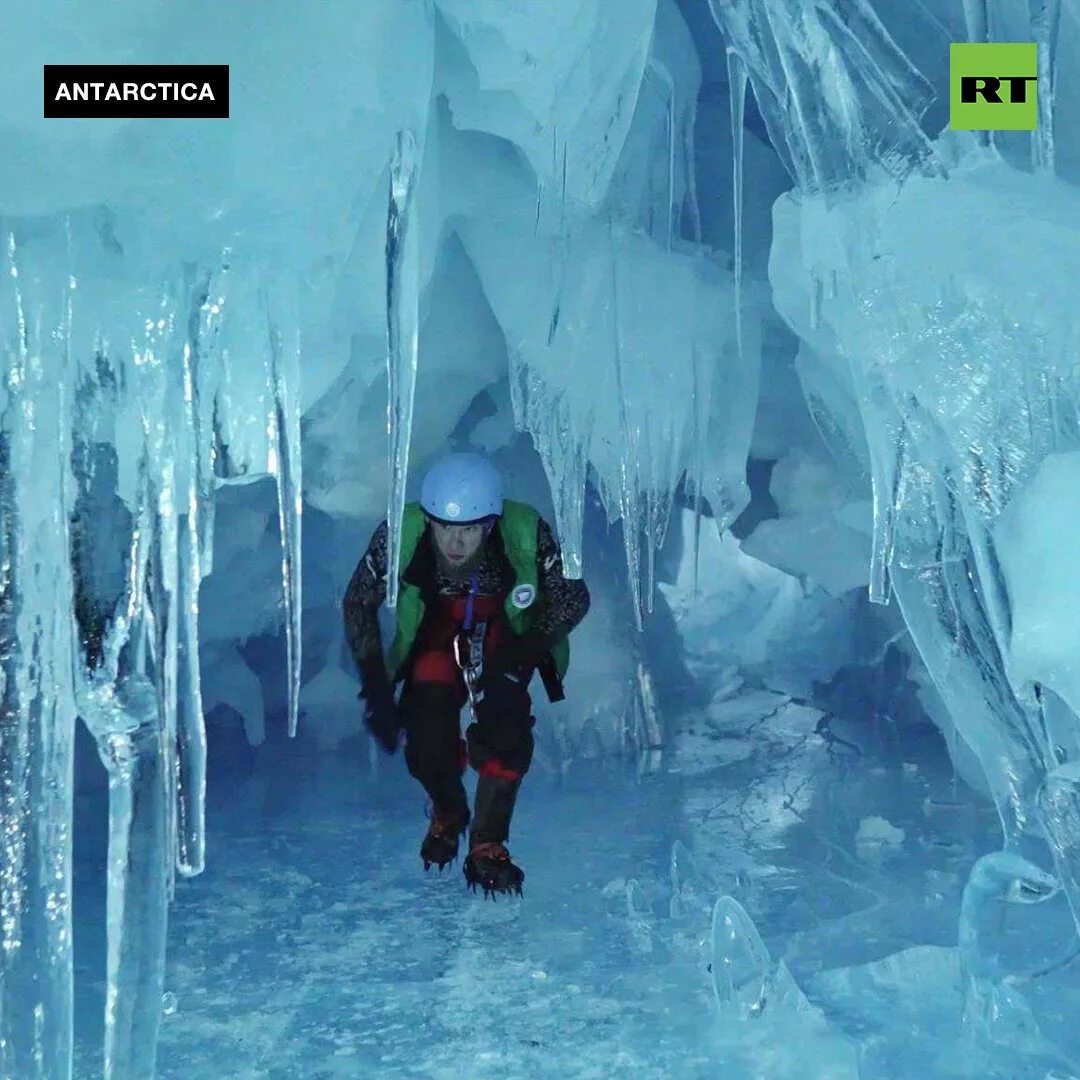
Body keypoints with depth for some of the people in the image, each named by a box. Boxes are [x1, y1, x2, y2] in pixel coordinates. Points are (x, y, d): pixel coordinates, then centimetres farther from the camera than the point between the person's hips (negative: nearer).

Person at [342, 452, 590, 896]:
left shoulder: (526, 534, -34)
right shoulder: (400, 536, -31)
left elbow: (573, 598, -17)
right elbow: (359, 603, -13)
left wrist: (527, 648, -31)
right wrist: (375, 685, -18)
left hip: (509, 630, -1)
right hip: (437, 627, 1)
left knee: (505, 728, -25)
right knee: (426, 740, -14)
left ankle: (487, 845, -7)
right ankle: (448, 813, 20)